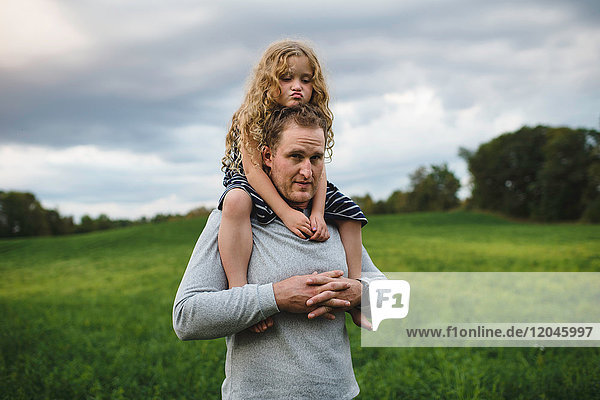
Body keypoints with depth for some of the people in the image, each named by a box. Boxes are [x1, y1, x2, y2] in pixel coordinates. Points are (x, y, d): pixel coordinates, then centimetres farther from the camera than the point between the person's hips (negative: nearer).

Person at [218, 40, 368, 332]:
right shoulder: (252, 118, -19)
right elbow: (253, 168, -26)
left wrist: (317, 214, -27)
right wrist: (285, 213, -35)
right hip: (252, 186, -5)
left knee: (348, 212, -6)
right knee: (237, 201, -41)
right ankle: (238, 290, -45)